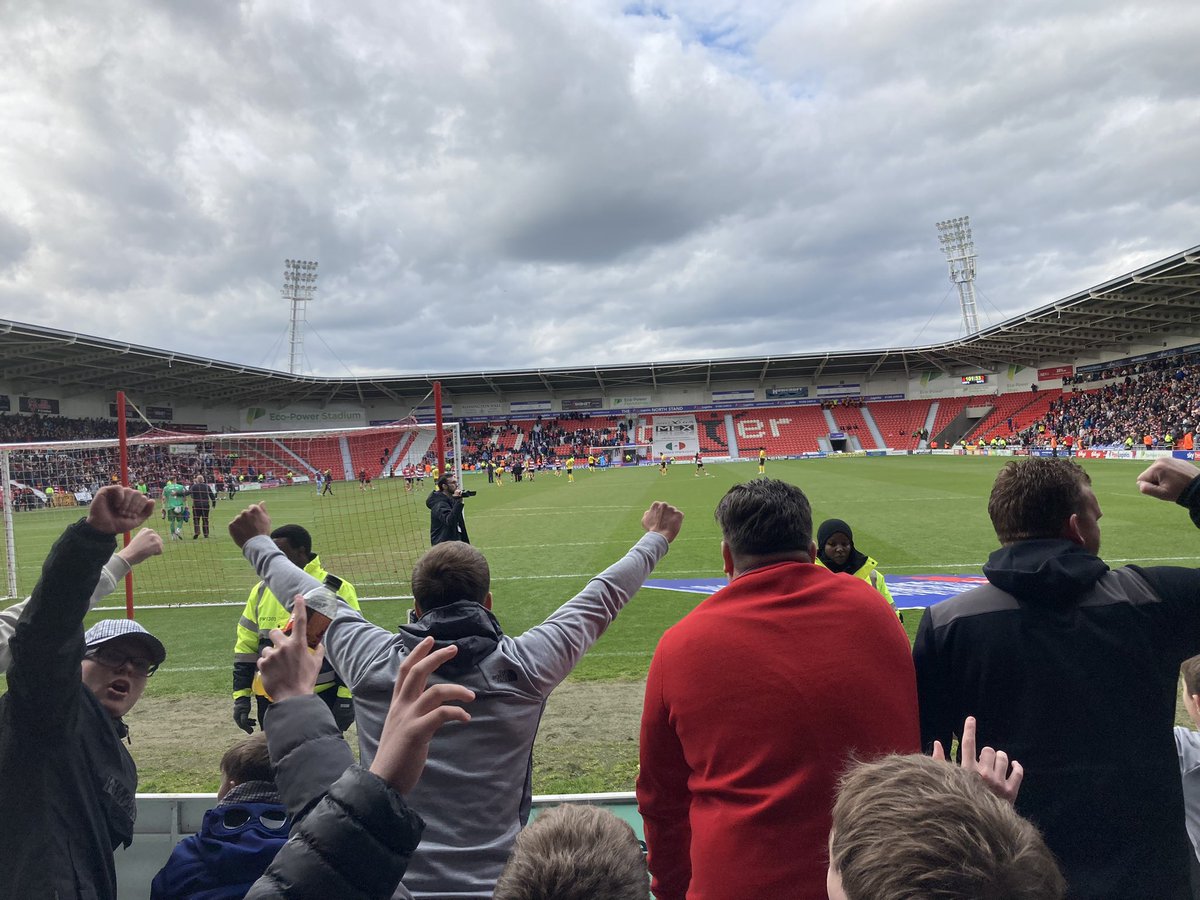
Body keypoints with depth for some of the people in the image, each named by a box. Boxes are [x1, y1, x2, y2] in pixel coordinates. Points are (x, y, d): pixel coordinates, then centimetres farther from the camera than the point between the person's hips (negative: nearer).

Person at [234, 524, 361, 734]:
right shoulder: (261, 591, 6)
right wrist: (241, 696, 7)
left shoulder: (337, 591, -8)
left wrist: (346, 698, -11)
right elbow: (245, 647, 12)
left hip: (323, 701, -4)